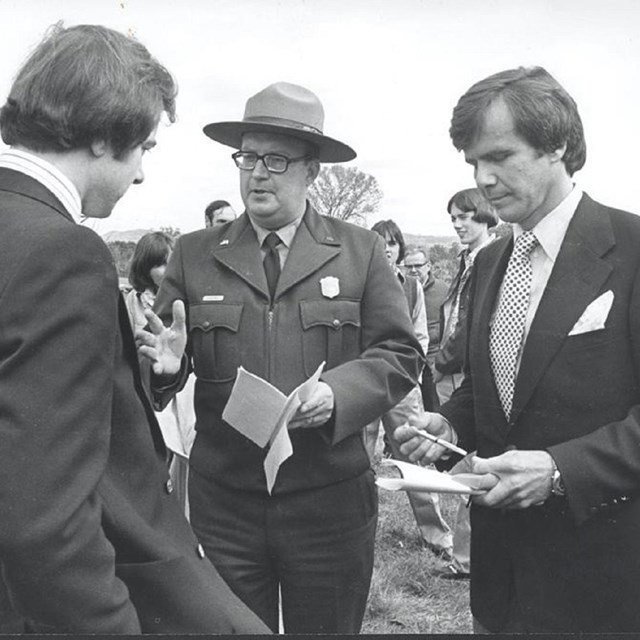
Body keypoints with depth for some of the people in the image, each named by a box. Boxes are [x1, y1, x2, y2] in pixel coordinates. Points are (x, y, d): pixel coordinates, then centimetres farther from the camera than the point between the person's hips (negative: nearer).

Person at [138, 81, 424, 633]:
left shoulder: (361, 251, 2)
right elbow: (166, 360, 5)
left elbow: (401, 354, -2)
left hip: (330, 503, -1)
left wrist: (338, 393, -19)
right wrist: (165, 363, -18)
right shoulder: (194, 254, 5)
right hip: (223, 502, 1)